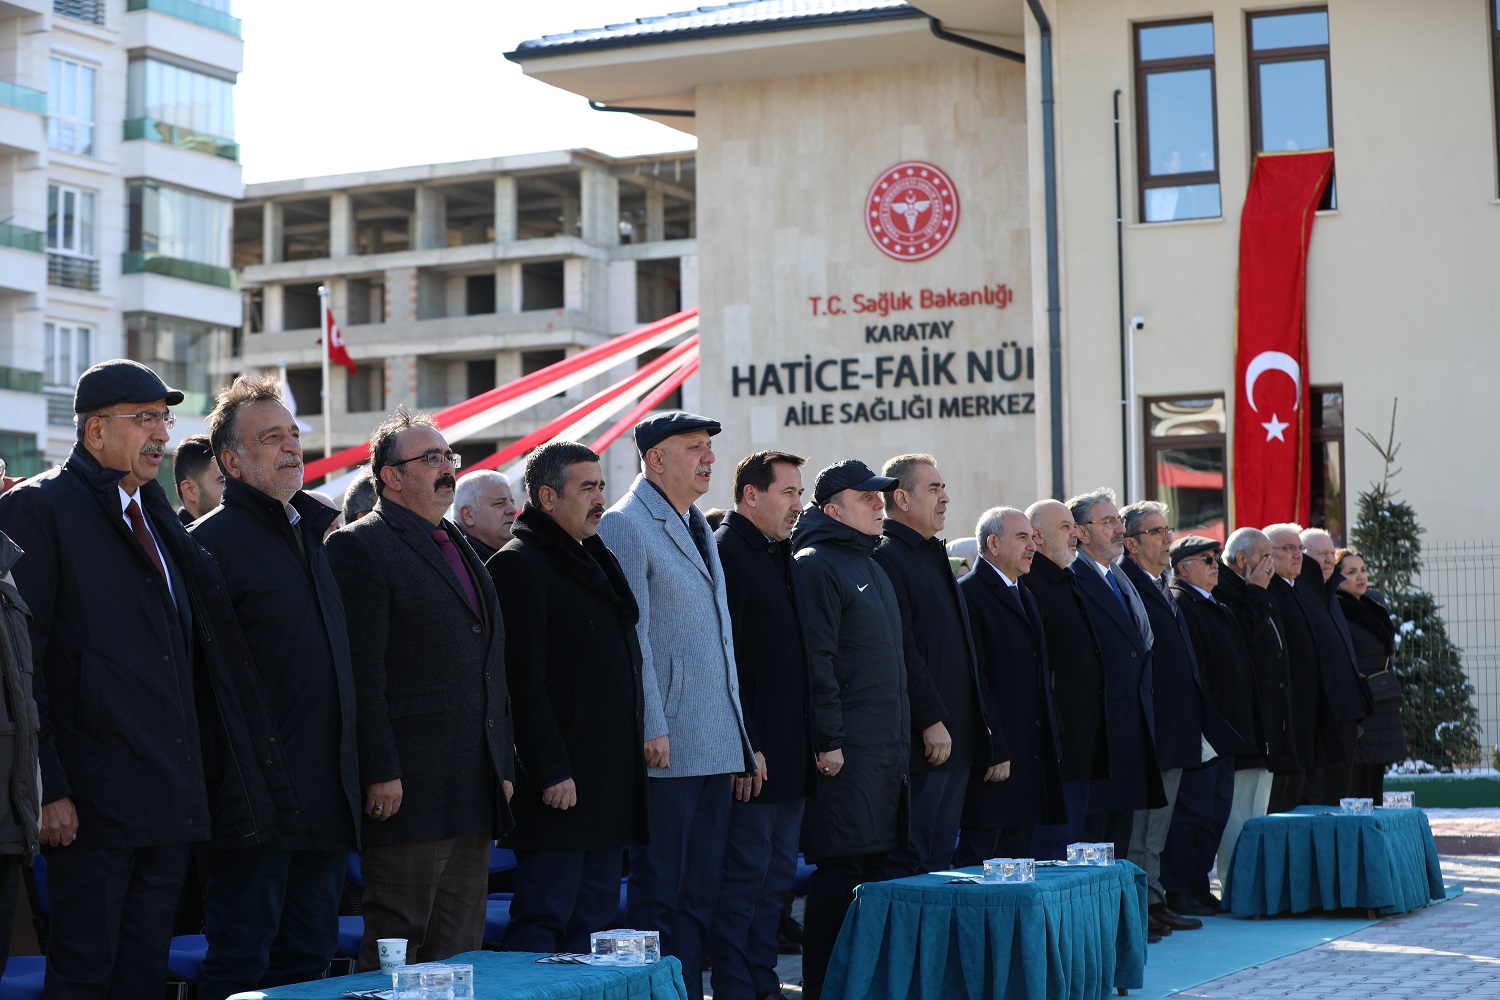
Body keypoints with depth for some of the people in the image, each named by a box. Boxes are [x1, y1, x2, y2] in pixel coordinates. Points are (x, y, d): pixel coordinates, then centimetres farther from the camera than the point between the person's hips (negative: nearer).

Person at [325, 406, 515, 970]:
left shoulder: (461, 549, 20)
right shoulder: (360, 546, -7)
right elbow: (361, 670, -14)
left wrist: (503, 765, 17)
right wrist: (380, 772, -19)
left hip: (474, 795, 8)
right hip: (408, 792, -8)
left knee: (461, 954, 11)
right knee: (396, 951, -3)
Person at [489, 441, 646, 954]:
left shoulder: (600, 560, 20)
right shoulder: (518, 564, -9)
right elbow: (524, 678, -16)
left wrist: (634, 748, 17)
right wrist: (550, 771, -20)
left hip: (612, 777, 9)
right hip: (561, 784, -9)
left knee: (595, 918, 11)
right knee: (543, 917, -7)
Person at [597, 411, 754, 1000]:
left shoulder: (697, 527, 19)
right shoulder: (627, 524, -8)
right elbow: (631, 635, -14)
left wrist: (740, 735, 18)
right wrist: (652, 729, -18)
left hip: (716, 745, 8)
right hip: (668, 746, -8)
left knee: (700, 891, 11)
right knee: (658, 891, -3)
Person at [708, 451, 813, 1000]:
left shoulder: (779, 554, 17)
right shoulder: (726, 552, -12)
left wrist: (808, 741, 16)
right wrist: (743, 747, -21)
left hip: (789, 750, 9)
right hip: (752, 754, -9)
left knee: (776, 876, 13)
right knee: (744, 876, -4)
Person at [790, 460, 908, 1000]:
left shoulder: (868, 564, 19)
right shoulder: (816, 565, -10)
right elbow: (818, 660, -16)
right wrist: (829, 741, -20)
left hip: (886, 745, 9)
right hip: (847, 749, -9)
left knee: (873, 864, 12)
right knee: (840, 871, -8)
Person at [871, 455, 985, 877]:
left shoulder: (934, 554, 20)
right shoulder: (887, 557, -12)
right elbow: (902, 649, -18)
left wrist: (977, 718, 19)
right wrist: (931, 720, -19)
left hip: (956, 736, 10)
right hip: (922, 740, -10)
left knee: (939, 858, 12)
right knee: (909, 859, -6)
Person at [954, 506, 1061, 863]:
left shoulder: (1024, 598, 21)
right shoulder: (969, 593, -8)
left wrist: (1051, 748, 16)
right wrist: (994, 752, -19)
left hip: (1031, 757, 9)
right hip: (994, 760, -9)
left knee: (1016, 858, 9)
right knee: (979, 858, -7)